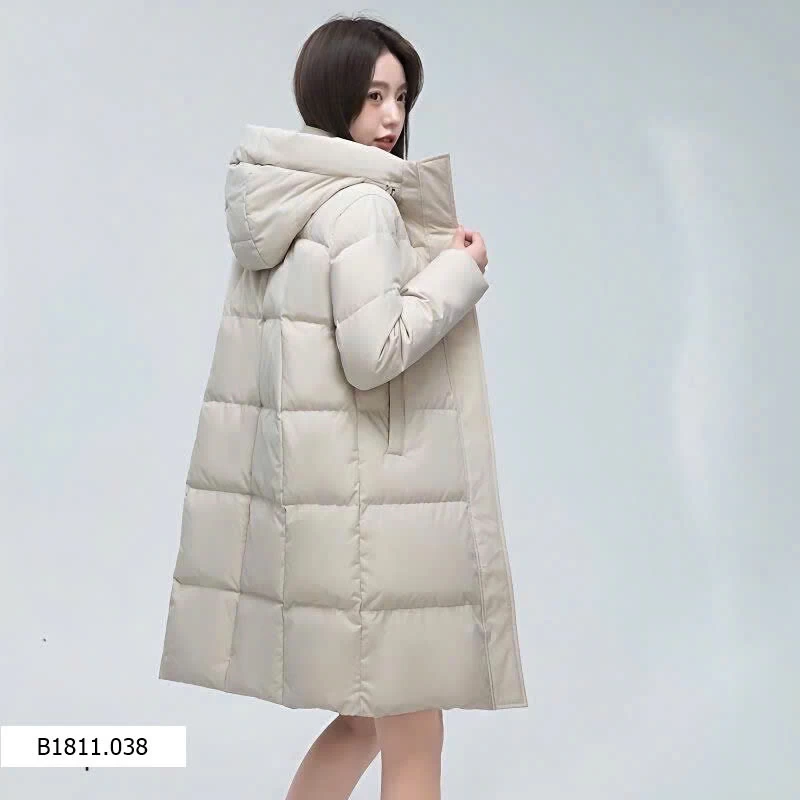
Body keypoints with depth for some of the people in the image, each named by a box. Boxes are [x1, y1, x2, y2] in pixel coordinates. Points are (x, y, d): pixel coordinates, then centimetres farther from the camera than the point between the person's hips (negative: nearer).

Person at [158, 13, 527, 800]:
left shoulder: (281, 198, 13)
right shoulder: (362, 201, -15)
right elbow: (375, 353, -22)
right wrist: (459, 270, -9)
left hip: (296, 478, 9)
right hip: (360, 493, -9)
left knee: (366, 717, 22)